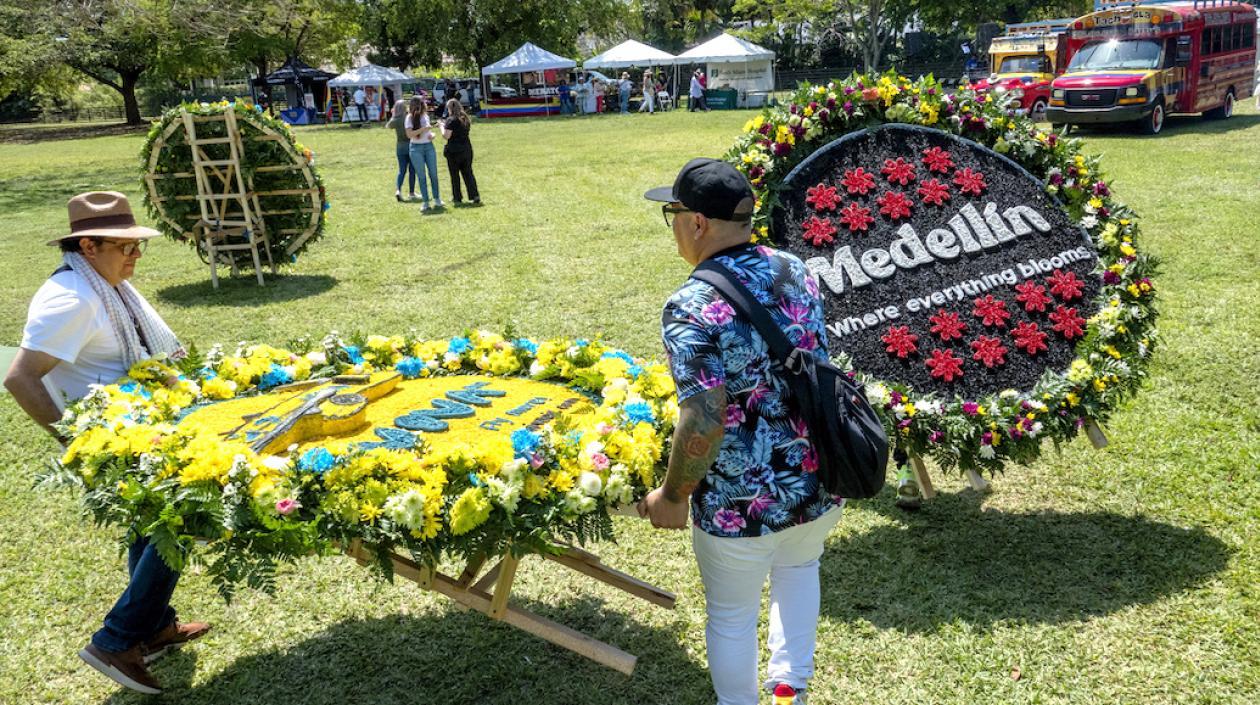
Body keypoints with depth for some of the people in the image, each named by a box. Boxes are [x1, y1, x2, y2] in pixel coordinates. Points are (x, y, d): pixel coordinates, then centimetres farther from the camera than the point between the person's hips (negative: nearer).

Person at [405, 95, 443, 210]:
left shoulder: (426, 116, 8)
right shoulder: (410, 118, -8)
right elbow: (409, 134, -17)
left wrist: (432, 134, 0)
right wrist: (423, 129, -23)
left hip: (429, 146, 5)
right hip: (416, 149, -5)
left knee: (433, 174, 4)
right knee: (421, 176, 0)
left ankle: (437, 199, 13)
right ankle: (425, 202, 6)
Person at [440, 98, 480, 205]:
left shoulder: (451, 120, -12)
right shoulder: (465, 118, 10)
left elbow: (446, 136, -16)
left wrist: (442, 126, 1)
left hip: (454, 151, -6)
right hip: (466, 149, 6)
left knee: (454, 175, 6)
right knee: (468, 173, 7)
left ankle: (457, 198, 11)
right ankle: (475, 196, -6)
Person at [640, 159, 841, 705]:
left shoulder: (691, 308, -23)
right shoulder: (796, 272, -3)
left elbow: (704, 420, -27)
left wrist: (672, 496, -12)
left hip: (740, 506, -6)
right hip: (820, 487, 6)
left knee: (731, 615, 20)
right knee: (798, 567, 35)